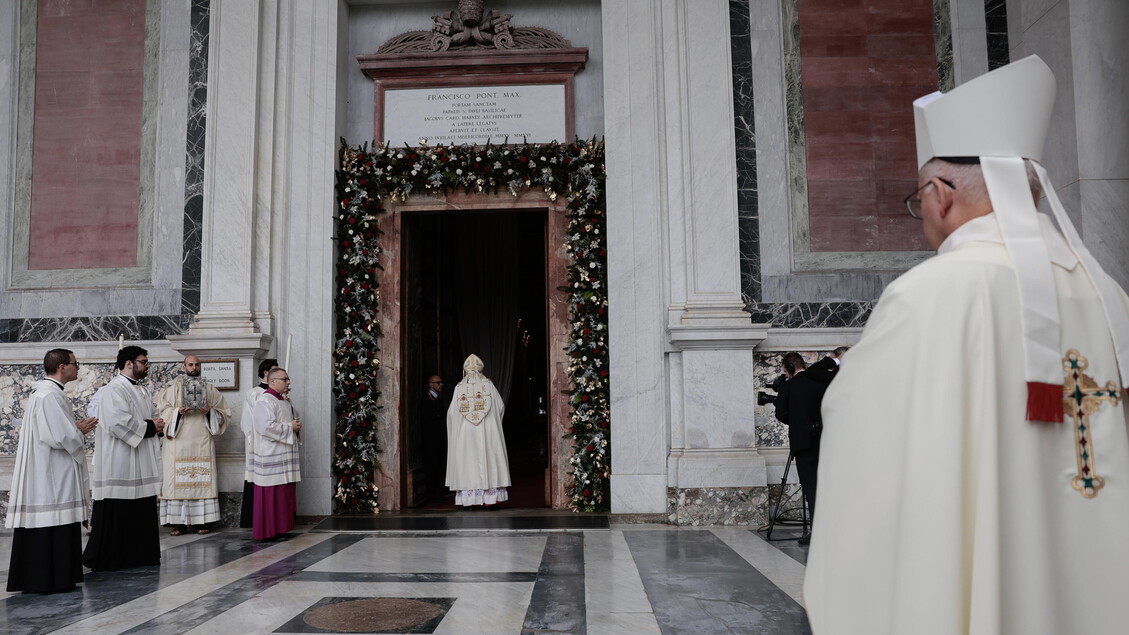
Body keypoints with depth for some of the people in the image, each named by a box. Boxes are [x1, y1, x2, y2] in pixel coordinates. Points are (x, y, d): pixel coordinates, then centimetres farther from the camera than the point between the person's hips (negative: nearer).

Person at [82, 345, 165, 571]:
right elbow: (118, 422, -23)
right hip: (120, 465, -9)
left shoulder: (142, 391, 17)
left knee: (142, 514, 11)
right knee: (116, 515, -3)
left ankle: (140, 556, 19)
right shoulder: (114, 390, -12)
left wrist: (156, 424, -1)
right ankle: (106, 559, 7)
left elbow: (154, 416, 22)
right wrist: (149, 427, -12)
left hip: (141, 465, 9)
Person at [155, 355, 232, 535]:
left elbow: (225, 412, 13)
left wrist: (210, 411, -6)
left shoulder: (210, 389, 14)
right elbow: (163, 410, 4)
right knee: (178, 479, -6)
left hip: (202, 441, 1)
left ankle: (201, 521, 0)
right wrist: (178, 412, -13)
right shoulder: (173, 388, 10)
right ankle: (179, 522, -4)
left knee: (202, 479, -3)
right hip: (178, 440, -1)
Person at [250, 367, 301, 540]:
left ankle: (279, 528, 18)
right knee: (270, 495, -4)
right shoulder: (264, 401, -12)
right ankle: (266, 531, 2)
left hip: (285, 455, 9)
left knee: (283, 495, 11)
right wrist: (289, 427, -15)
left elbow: (292, 421, 28)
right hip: (271, 456, -9)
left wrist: (297, 426, 5)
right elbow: (266, 427, -23)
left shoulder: (285, 401, 17)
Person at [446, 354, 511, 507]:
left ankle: (469, 499, 1)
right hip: (487, 431, 0)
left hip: (465, 432, 0)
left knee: (467, 462, 3)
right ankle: (490, 499, 1)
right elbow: (501, 406, 4)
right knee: (487, 460, 3)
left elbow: (451, 411, 2)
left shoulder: (459, 387, 0)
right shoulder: (488, 384, 1)